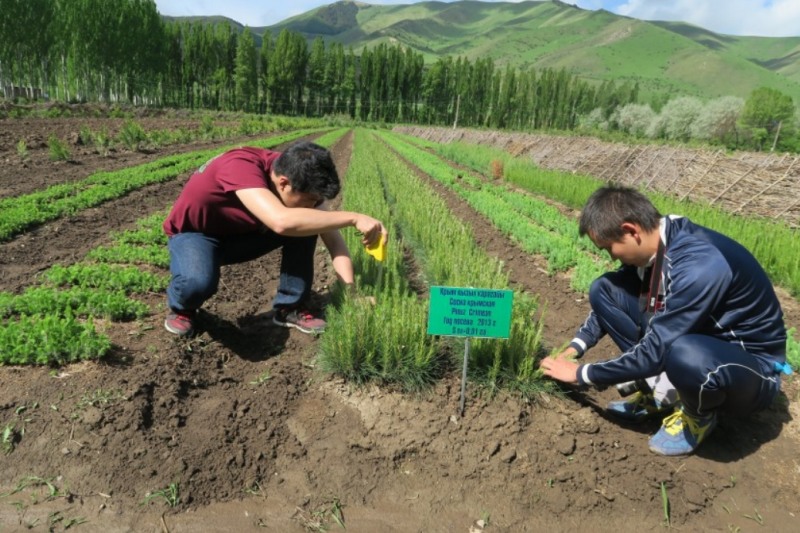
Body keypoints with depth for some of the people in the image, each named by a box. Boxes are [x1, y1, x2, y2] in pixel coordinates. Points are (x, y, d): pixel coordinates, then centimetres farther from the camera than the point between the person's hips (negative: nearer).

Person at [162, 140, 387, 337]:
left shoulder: (298, 175, -18)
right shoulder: (241, 166, -38)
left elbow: (333, 238, -17)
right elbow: (282, 222, -55)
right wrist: (353, 218, -48)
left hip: (240, 234, 6)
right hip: (193, 233, -5)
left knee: (305, 225, -16)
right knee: (199, 282, -38)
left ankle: (290, 307, -1)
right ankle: (181, 307, 0)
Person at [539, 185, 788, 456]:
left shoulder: (700, 266, -34)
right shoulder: (653, 244, -9)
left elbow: (654, 351, -30)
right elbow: (608, 301, 8)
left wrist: (580, 373, -19)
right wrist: (573, 349, 0)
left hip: (752, 366, -7)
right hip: (696, 337, 7)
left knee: (683, 353, -43)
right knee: (604, 290, -7)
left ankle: (700, 414, -6)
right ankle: (661, 390, 2)